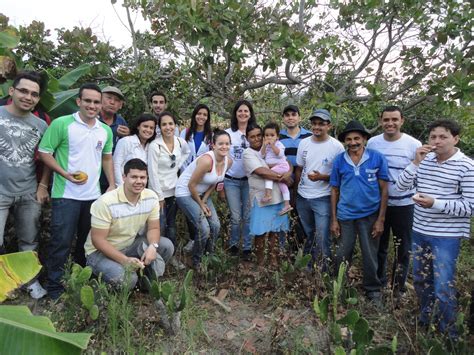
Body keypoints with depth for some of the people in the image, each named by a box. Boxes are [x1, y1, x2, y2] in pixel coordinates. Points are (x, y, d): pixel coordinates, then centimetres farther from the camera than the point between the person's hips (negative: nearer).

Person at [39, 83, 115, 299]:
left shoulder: (106, 131, 7)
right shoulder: (61, 124, -9)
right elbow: (44, 152, -8)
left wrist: (112, 185, 10)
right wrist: (65, 174, -19)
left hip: (94, 196, 5)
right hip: (66, 195, -5)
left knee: (88, 241, 16)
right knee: (61, 241, 0)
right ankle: (54, 286, 18)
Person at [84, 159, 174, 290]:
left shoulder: (151, 197, -10)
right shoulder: (106, 202, -26)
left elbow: (153, 228, -3)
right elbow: (97, 240, -23)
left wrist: (153, 246, -26)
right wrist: (125, 260, -31)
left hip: (130, 245, 6)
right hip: (101, 251, -5)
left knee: (166, 245, -14)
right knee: (125, 279, -32)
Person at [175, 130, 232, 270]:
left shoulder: (228, 161, -7)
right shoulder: (207, 160, -31)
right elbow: (191, 185, -22)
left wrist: (205, 200, -1)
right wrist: (201, 205, -10)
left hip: (202, 193, 7)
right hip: (186, 193, -7)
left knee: (216, 225, 0)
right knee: (204, 229, -14)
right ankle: (196, 261, 11)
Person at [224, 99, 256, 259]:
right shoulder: (228, 133, 1)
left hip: (249, 180, 1)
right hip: (231, 181, -1)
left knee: (248, 216, 6)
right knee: (236, 217, 3)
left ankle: (247, 247, 21)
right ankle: (233, 244, 24)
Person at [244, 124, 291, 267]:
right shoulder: (248, 153, -6)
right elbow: (261, 172, -19)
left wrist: (288, 173, -16)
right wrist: (282, 177, -15)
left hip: (277, 197, 5)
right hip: (261, 199, -5)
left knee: (275, 231, 13)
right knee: (261, 233, 5)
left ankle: (274, 261, 27)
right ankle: (260, 263, 22)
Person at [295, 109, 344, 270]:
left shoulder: (337, 146, -12)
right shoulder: (304, 143, 1)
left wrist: (322, 177, -23)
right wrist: (297, 189, 12)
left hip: (323, 199, -5)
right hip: (302, 197, 5)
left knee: (322, 238, -3)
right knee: (308, 234, 22)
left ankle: (323, 270, 16)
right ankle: (309, 263, 41)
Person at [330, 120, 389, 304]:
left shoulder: (378, 158, -8)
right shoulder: (339, 161, -4)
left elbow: (384, 190, -4)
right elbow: (335, 191, 2)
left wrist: (381, 219, -7)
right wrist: (334, 219, 1)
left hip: (370, 215, -1)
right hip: (345, 216, 1)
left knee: (370, 256, 12)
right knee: (342, 255, 13)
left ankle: (373, 290, 34)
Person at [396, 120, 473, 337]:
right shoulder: (425, 160, 3)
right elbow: (401, 186, -2)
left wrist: (435, 203, -25)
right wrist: (415, 163, -15)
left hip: (446, 237, -5)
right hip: (419, 231, 5)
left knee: (443, 288, 1)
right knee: (420, 280, 19)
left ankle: (448, 334, 23)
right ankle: (425, 319, 42)